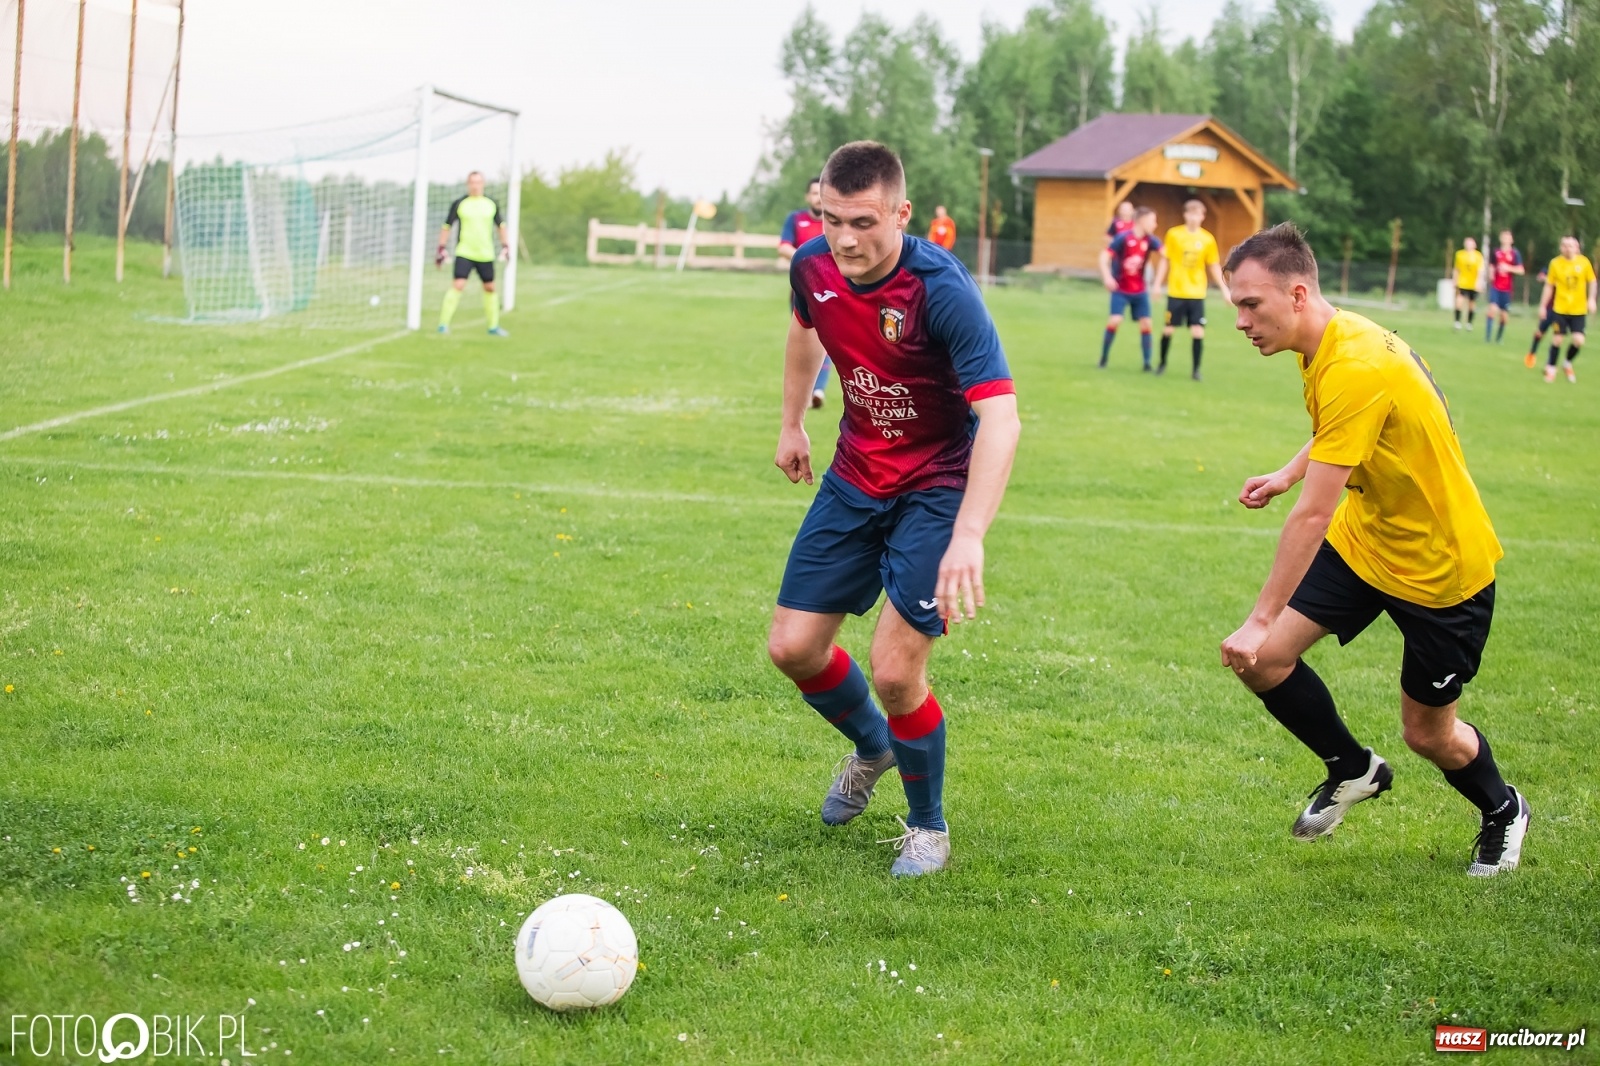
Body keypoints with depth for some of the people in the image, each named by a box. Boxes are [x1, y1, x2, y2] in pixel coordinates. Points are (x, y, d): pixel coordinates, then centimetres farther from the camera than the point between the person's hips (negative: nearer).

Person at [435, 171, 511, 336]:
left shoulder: (492, 204, 6)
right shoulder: (459, 204, -2)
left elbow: (500, 225, 18)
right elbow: (447, 226, 4)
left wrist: (505, 246, 12)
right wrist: (441, 249, 0)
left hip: (486, 255, 4)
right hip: (464, 254, -4)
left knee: (490, 288, 9)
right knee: (458, 285, -17)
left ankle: (493, 326, 22)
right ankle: (443, 324, -13)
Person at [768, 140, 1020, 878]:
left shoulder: (941, 289, -29)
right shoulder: (813, 266, -10)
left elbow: (1000, 416, -35)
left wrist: (969, 537, -45)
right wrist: (791, 423, 23)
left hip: (937, 488, -6)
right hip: (855, 477, 6)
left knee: (894, 667, -14)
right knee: (793, 646, 3)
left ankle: (928, 828, 13)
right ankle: (871, 748, 37)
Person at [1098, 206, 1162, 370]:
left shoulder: (1150, 240, -4)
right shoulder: (1123, 238, -16)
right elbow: (1104, 256, -15)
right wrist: (1107, 277, -29)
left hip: (1139, 291, 4)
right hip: (1120, 289, -4)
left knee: (1146, 324, -2)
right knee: (1115, 320, -15)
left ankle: (1147, 363, 6)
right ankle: (1103, 358, 2)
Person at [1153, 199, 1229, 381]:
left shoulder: (1208, 239, -1)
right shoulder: (1173, 234, -3)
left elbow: (1214, 267, 6)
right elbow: (1165, 261, 3)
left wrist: (1224, 288, 0)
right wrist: (1158, 283, -2)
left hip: (1197, 293, 0)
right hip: (1176, 292, 0)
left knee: (1198, 331, -7)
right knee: (1168, 328, 5)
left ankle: (1196, 369, 3)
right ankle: (1162, 363, 26)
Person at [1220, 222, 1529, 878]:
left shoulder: (1356, 369, -33)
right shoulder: (1329, 342, -5)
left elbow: (1312, 515, -35)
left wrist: (1261, 620, -33)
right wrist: (1286, 474, 9)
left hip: (1440, 566, -8)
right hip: (1362, 540, 8)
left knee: (1428, 735, 6)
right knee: (1261, 660, -7)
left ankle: (1502, 811, 39)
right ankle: (1352, 770, 17)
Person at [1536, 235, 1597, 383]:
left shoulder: (1584, 262, -4)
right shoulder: (1555, 263, -5)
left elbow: (1592, 282, 7)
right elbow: (1549, 286, 2)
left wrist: (1591, 299, -5)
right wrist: (1542, 306, 2)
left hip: (1579, 310, 1)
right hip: (1560, 309, -1)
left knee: (1578, 340, -7)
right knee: (1557, 339, 0)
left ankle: (1568, 363, 20)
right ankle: (1551, 368, 19)